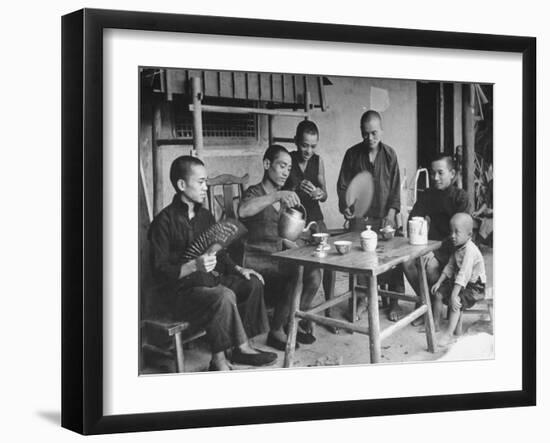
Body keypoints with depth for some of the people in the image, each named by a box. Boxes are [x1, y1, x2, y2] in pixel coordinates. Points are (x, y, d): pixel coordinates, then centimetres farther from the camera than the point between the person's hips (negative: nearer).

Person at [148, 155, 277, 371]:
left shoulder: (205, 216, 11)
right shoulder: (165, 221, -14)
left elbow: (219, 254, 21)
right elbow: (160, 271, -18)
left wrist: (238, 269, 3)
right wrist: (194, 266, -32)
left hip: (206, 280, 9)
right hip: (175, 292, -9)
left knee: (252, 283, -5)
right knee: (224, 296, -32)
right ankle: (242, 348, -12)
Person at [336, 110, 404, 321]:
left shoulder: (389, 154, 1)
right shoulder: (352, 154, 1)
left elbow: (395, 187, 2)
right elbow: (343, 185, 4)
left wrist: (391, 213, -8)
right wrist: (345, 206, -12)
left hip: (384, 216, 0)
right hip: (359, 216, 1)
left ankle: (394, 302, 7)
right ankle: (361, 299, 14)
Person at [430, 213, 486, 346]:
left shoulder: (470, 250, -28)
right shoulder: (458, 247, 2)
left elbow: (463, 275, -33)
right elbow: (450, 267, 11)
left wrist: (454, 295, -35)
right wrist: (439, 282, 2)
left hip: (474, 286, -9)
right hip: (458, 282, 9)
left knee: (455, 302, -27)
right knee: (439, 293, 3)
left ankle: (449, 333, -21)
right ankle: (435, 324, 17)